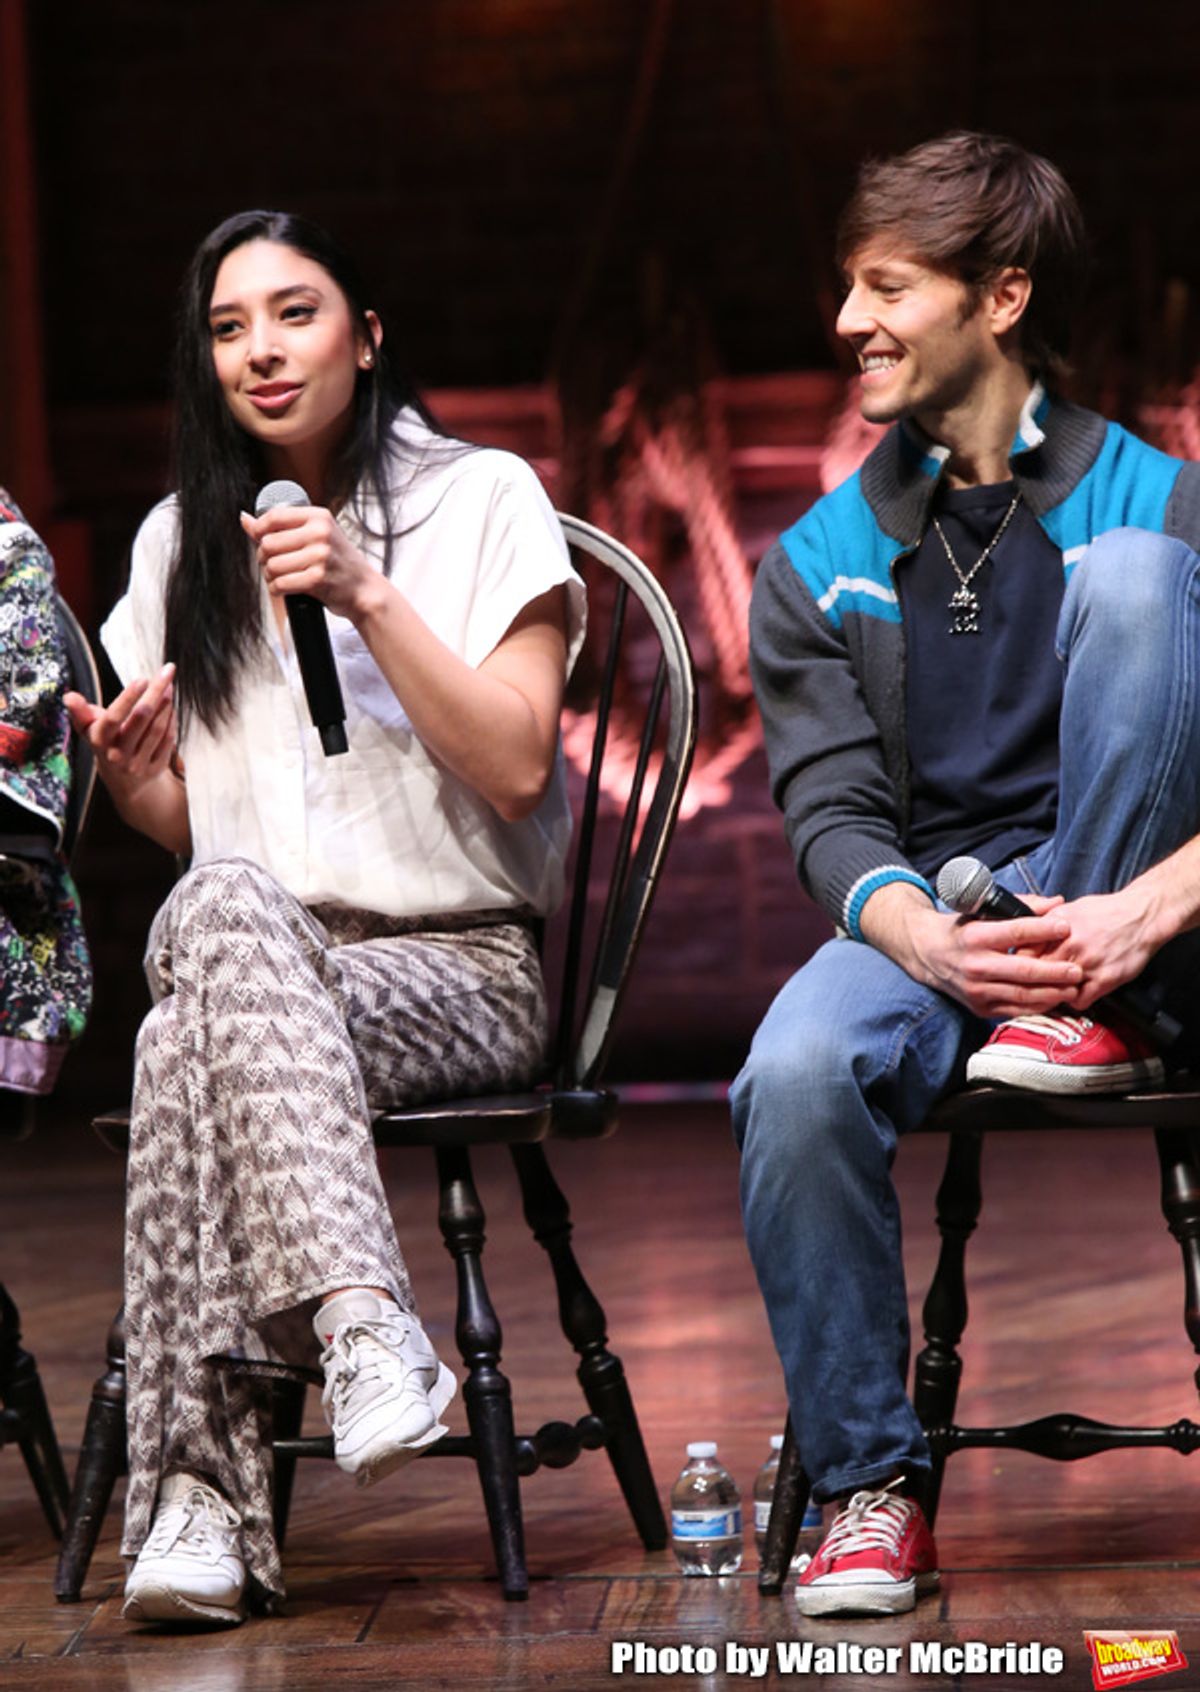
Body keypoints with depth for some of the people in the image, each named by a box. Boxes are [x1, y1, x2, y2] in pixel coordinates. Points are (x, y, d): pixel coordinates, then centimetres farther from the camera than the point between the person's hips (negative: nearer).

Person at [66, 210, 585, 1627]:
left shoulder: (485, 499, 4)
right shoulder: (180, 544, 17)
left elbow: (517, 768, -6)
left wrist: (371, 600, -15)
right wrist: (130, 776, -3)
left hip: (459, 969, -3)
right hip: (245, 960, 3)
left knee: (191, 1044, -36)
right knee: (225, 905, -37)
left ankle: (197, 1486, -39)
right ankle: (364, 1323, -47)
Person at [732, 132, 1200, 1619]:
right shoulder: (818, 565, 13)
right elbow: (831, 813, 1)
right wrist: (920, 935, -23)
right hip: (925, 922, 2)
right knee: (797, 1077, -35)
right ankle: (868, 1483, -18)